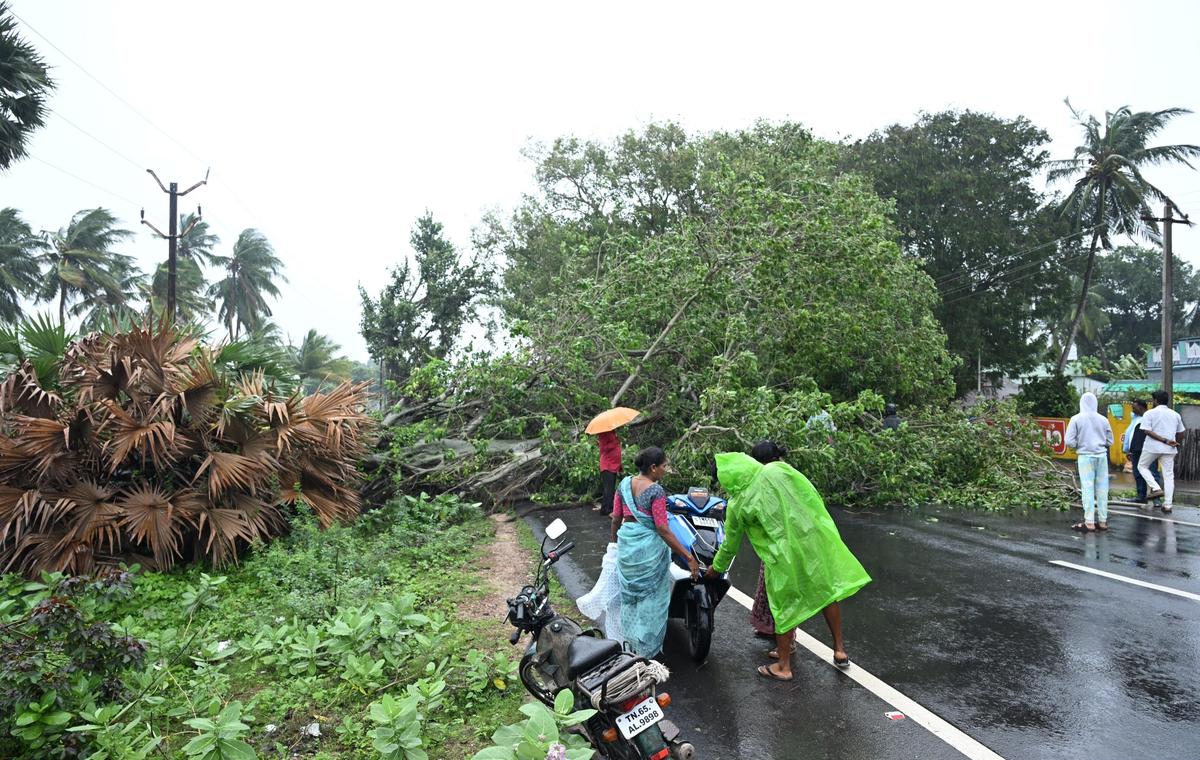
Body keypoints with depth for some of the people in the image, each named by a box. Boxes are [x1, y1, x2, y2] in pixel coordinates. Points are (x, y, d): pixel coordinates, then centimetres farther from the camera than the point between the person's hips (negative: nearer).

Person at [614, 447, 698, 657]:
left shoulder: (625, 484, 1)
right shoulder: (656, 491, -18)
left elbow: (616, 519, 5)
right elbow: (663, 530, -21)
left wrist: (616, 542, 22)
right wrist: (689, 557, -19)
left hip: (626, 544, 6)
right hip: (648, 548, -6)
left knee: (629, 593, 22)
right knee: (650, 597, 9)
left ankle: (630, 642, 36)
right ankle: (646, 650, 18)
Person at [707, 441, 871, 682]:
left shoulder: (738, 504, -7)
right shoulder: (779, 470, -7)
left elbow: (730, 545, 6)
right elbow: (813, 498, -2)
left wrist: (717, 567, 24)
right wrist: (827, 530, 10)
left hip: (783, 558, -3)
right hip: (814, 541, 3)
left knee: (784, 608, 15)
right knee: (827, 591, 23)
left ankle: (783, 667, 30)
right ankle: (840, 650, 37)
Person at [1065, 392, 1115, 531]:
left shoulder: (1076, 419, -7)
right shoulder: (1103, 419, 2)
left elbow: (1069, 441, -10)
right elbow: (1110, 441, 8)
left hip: (1085, 456, -3)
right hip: (1101, 456, 3)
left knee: (1088, 489, 0)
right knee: (1102, 489, 8)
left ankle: (1089, 522, 1)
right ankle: (1103, 521, 14)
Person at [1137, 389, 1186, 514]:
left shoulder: (1150, 413, -4)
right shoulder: (1175, 414, 11)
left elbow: (1148, 431, -16)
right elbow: (1181, 433, 16)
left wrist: (1165, 441, -16)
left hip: (1152, 447, -4)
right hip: (1169, 450, 4)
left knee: (1142, 466, 18)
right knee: (1169, 475, 6)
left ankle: (1155, 488, -2)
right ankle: (1168, 504, 4)